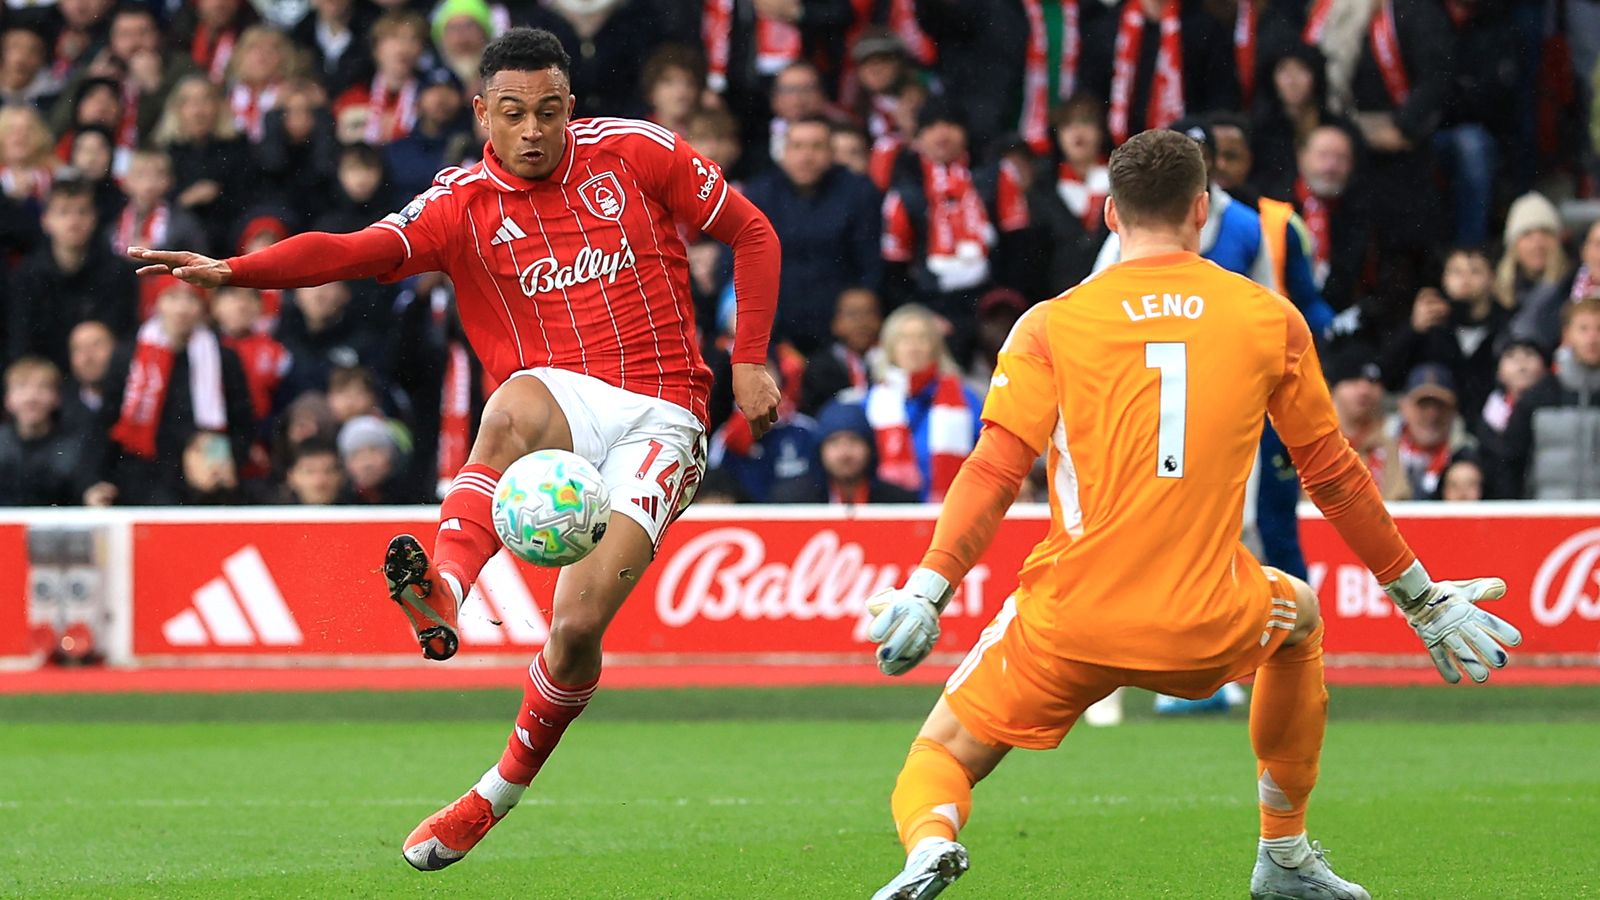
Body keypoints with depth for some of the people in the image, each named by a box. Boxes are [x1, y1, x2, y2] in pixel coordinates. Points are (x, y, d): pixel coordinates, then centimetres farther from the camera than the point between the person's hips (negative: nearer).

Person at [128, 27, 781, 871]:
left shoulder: (633, 153, 2)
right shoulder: (463, 206, 1)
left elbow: (751, 234, 12)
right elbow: (357, 251, -14)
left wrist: (749, 362, 4)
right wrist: (232, 270, -31)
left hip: (662, 414, -1)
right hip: (565, 397, 1)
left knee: (578, 625, -18)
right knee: (510, 411, -39)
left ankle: (502, 790, 4)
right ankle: (441, 596, -58)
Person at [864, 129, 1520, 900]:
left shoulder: (1051, 324, 1)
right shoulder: (1270, 320, 6)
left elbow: (994, 472, -9)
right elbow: (1333, 476, 12)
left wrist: (926, 594, -12)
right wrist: (1422, 600, 22)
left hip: (1069, 628, -1)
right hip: (1208, 632, 1)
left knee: (940, 756, 16)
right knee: (1299, 615, 35)